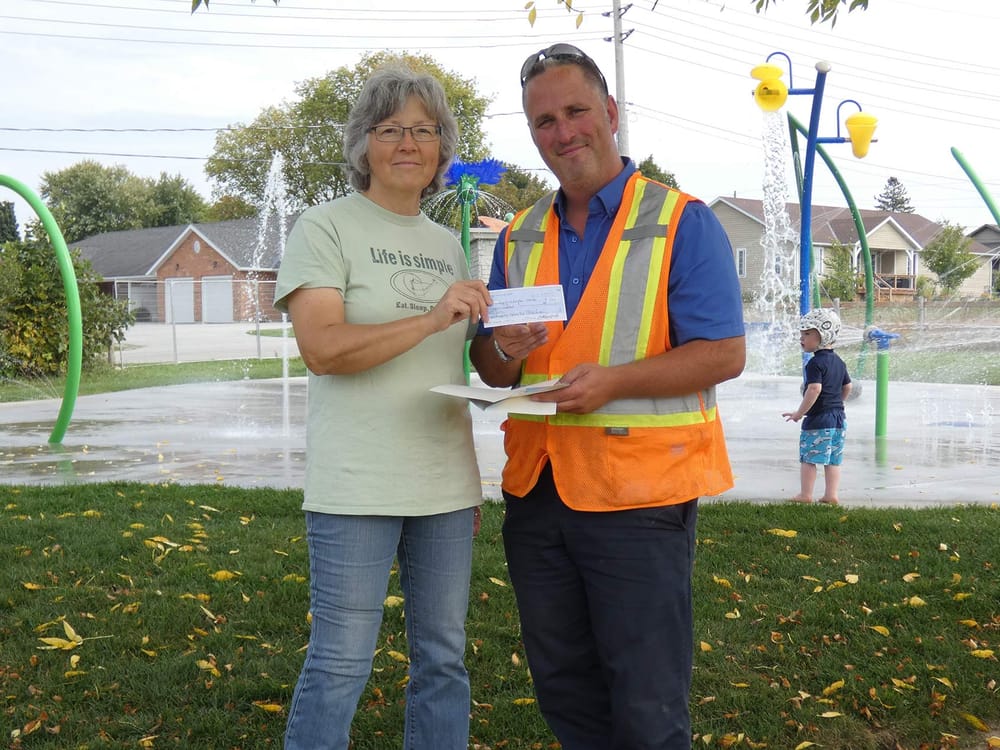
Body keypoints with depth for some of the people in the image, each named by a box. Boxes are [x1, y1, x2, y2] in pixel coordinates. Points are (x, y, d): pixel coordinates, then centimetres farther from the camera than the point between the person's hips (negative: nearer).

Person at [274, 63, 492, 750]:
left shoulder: (446, 245, 15)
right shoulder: (326, 229, -3)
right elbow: (322, 348, -16)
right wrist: (432, 319, -24)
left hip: (444, 485, 6)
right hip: (356, 487, -6)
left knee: (444, 659, 12)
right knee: (341, 666, -1)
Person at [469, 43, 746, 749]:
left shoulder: (682, 222, -4)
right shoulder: (520, 237, 12)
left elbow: (725, 353, -11)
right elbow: (489, 368, 14)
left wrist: (613, 380, -23)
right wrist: (505, 352, -9)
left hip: (639, 495, -5)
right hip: (537, 490, 6)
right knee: (563, 692, 17)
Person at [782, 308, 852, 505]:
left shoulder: (815, 363, -15)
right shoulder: (838, 361, 11)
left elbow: (814, 389, -25)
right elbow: (847, 387, 18)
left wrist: (799, 413, -19)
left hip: (818, 418, -8)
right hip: (839, 418, 8)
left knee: (808, 457, 2)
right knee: (834, 459, 10)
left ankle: (805, 494, 7)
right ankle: (831, 495, 11)